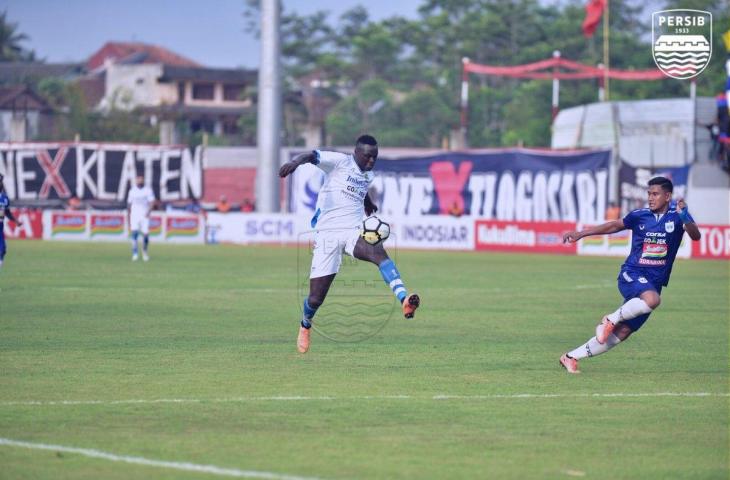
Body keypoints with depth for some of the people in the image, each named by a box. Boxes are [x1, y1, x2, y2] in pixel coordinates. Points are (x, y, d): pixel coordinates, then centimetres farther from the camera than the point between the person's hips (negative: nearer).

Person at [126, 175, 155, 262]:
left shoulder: (148, 190, -1)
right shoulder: (132, 191, 8)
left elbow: (152, 202, -9)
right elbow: (129, 204, 16)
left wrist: (148, 212, -24)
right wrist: (128, 215, 17)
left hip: (144, 215, -1)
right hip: (134, 215, 1)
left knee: (145, 234, -2)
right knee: (134, 233, -14)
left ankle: (144, 251, 25)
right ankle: (135, 254, -15)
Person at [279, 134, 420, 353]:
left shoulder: (368, 175, 16)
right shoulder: (340, 162, -4)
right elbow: (313, 156, -22)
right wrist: (296, 161, -44)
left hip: (354, 232, 4)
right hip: (327, 234, -4)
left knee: (378, 252, -33)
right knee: (316, 298, 0)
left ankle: (404, 300, -50)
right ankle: (305, 325, 35)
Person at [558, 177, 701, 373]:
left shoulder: (676, 215, 1)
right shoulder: (640, 216, 2)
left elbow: (695, 236, -14)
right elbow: (614, 226, 16)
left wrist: (685, 219, -34)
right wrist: (580, 234, 17)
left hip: (654, 282, 2)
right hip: (631, 274, -2)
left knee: (622, 332, 0)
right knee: (652, 299, -37)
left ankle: (571, 357, 10)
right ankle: (611, 319, -16)